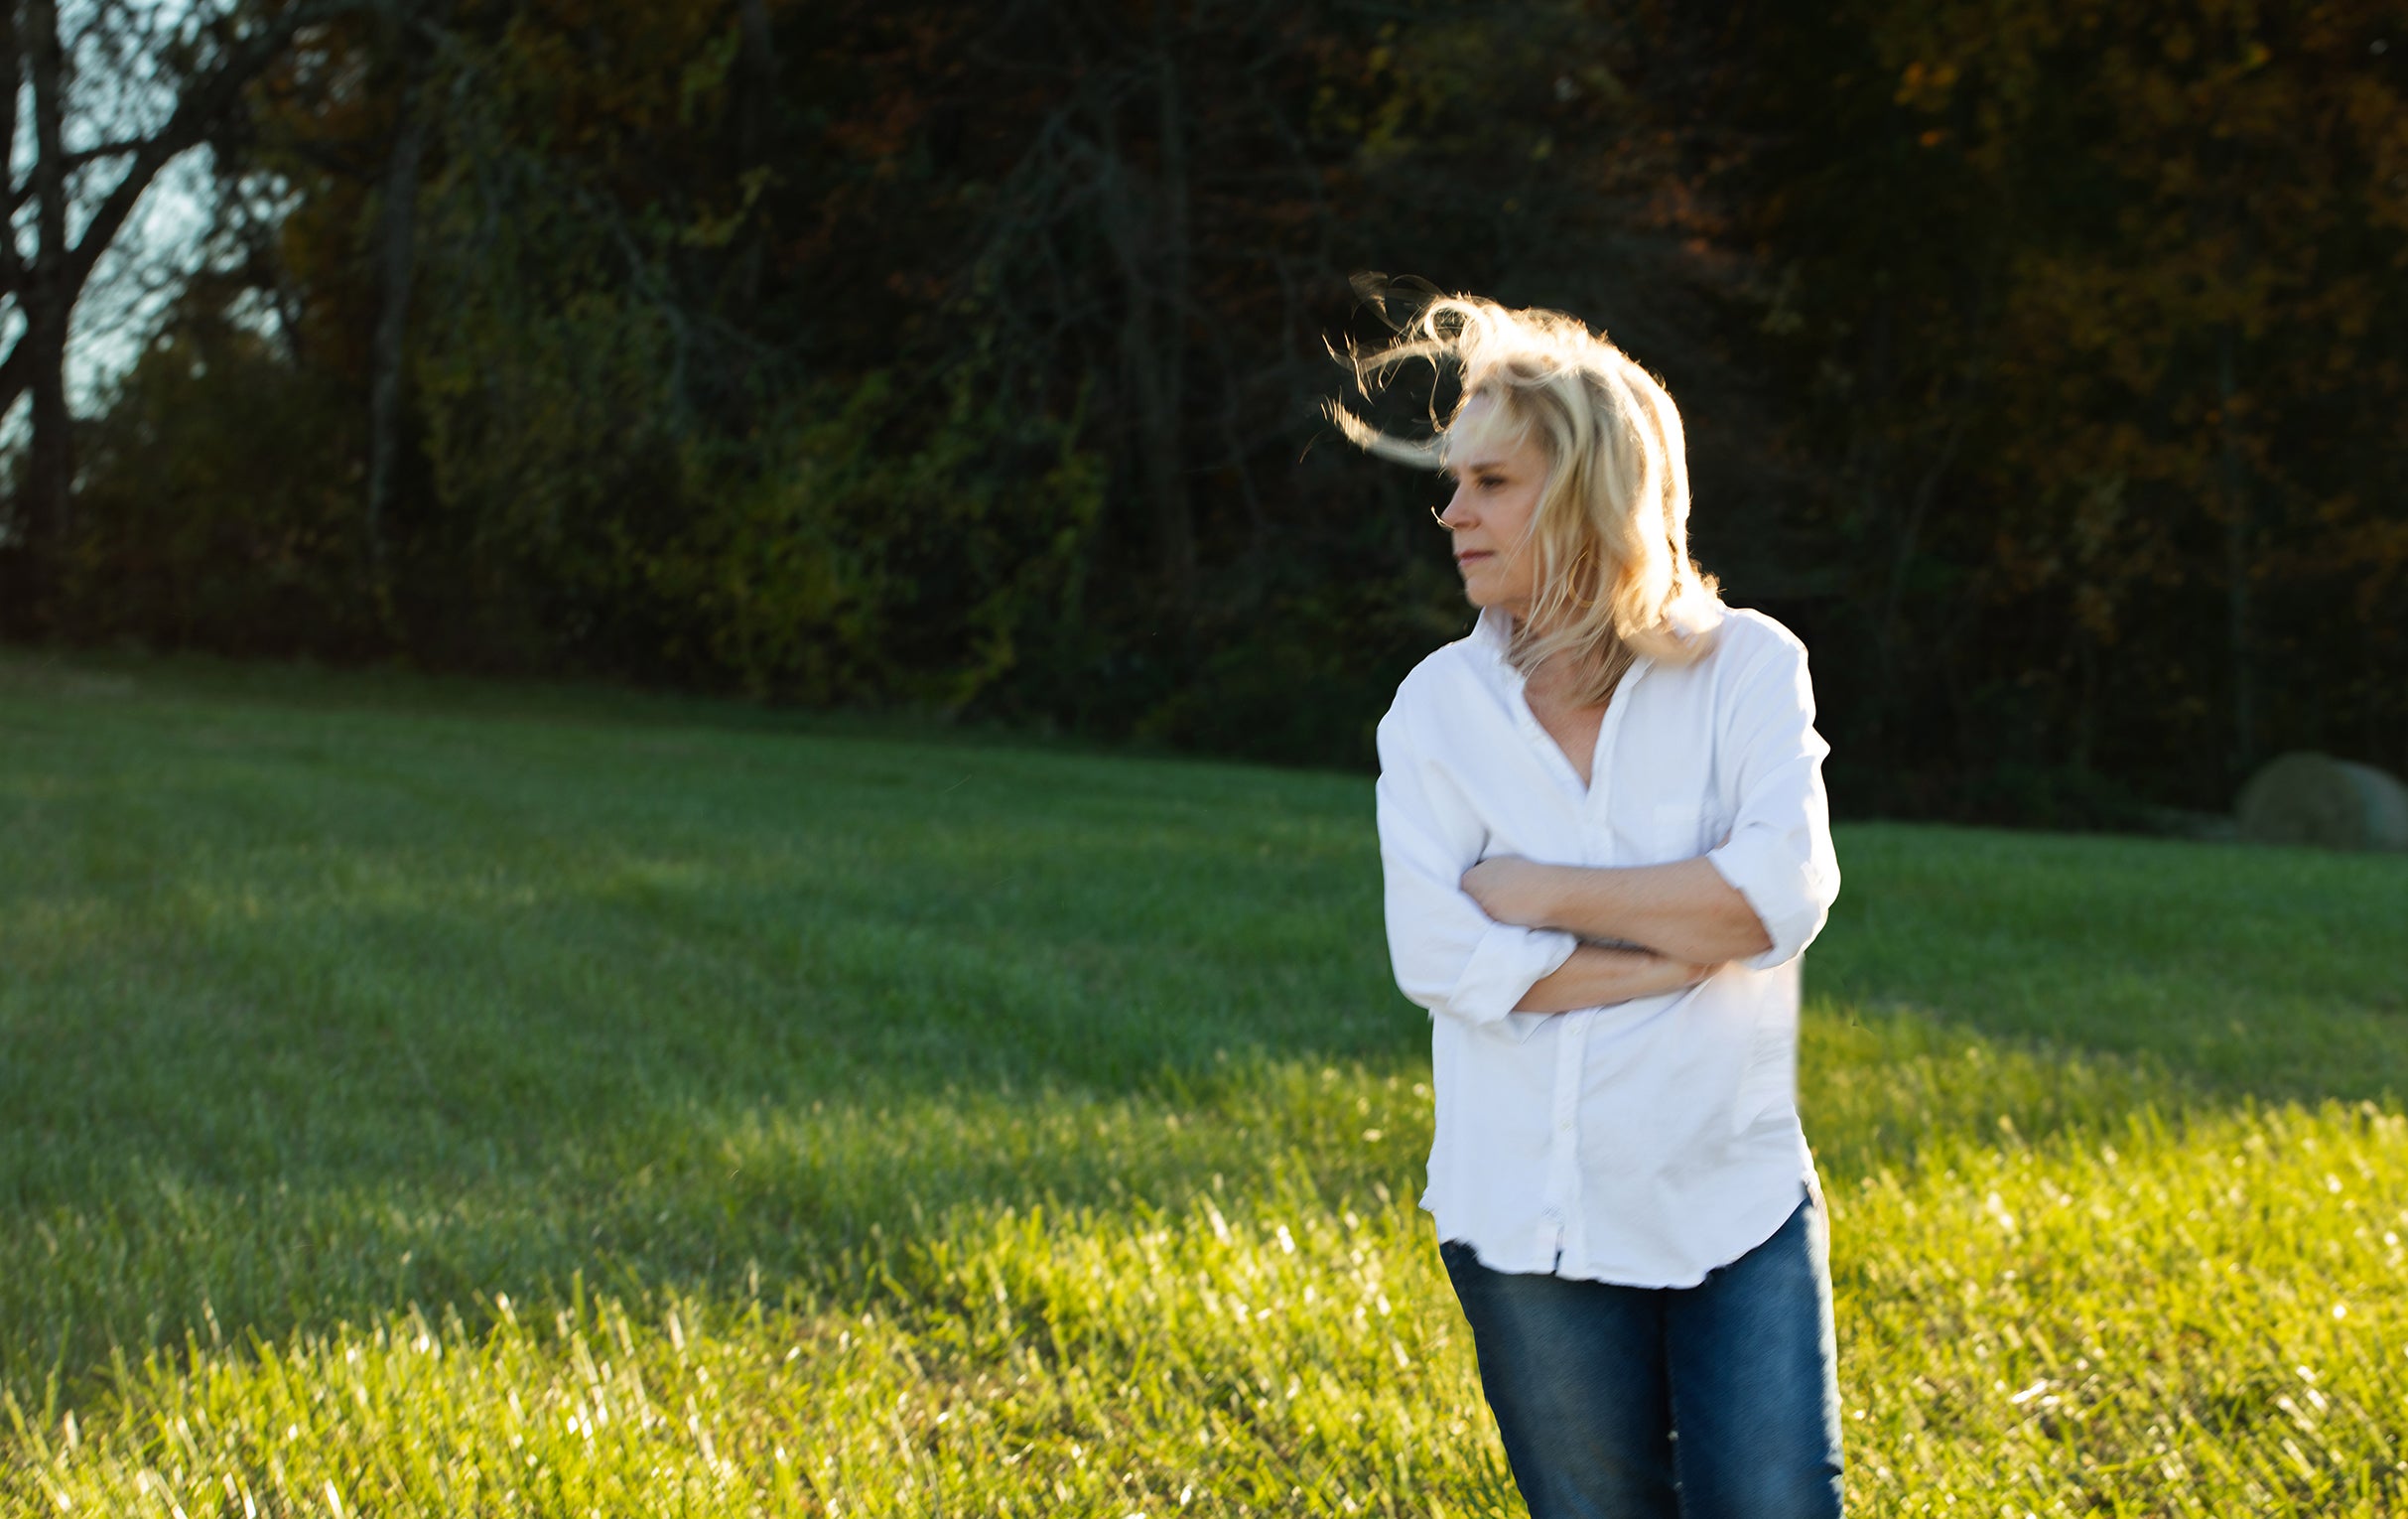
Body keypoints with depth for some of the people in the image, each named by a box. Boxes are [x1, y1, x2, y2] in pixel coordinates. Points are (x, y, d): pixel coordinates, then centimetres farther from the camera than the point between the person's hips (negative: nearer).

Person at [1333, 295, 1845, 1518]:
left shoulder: (1745, 667, -3)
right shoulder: (1438, 705, -1)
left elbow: (1785, 891, -18)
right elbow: (1442, 959, -14)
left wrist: (1540, 891, -14)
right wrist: (1703, 934, -14)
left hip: (1736, 1205, -1)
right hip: (1536, 1228, 1)